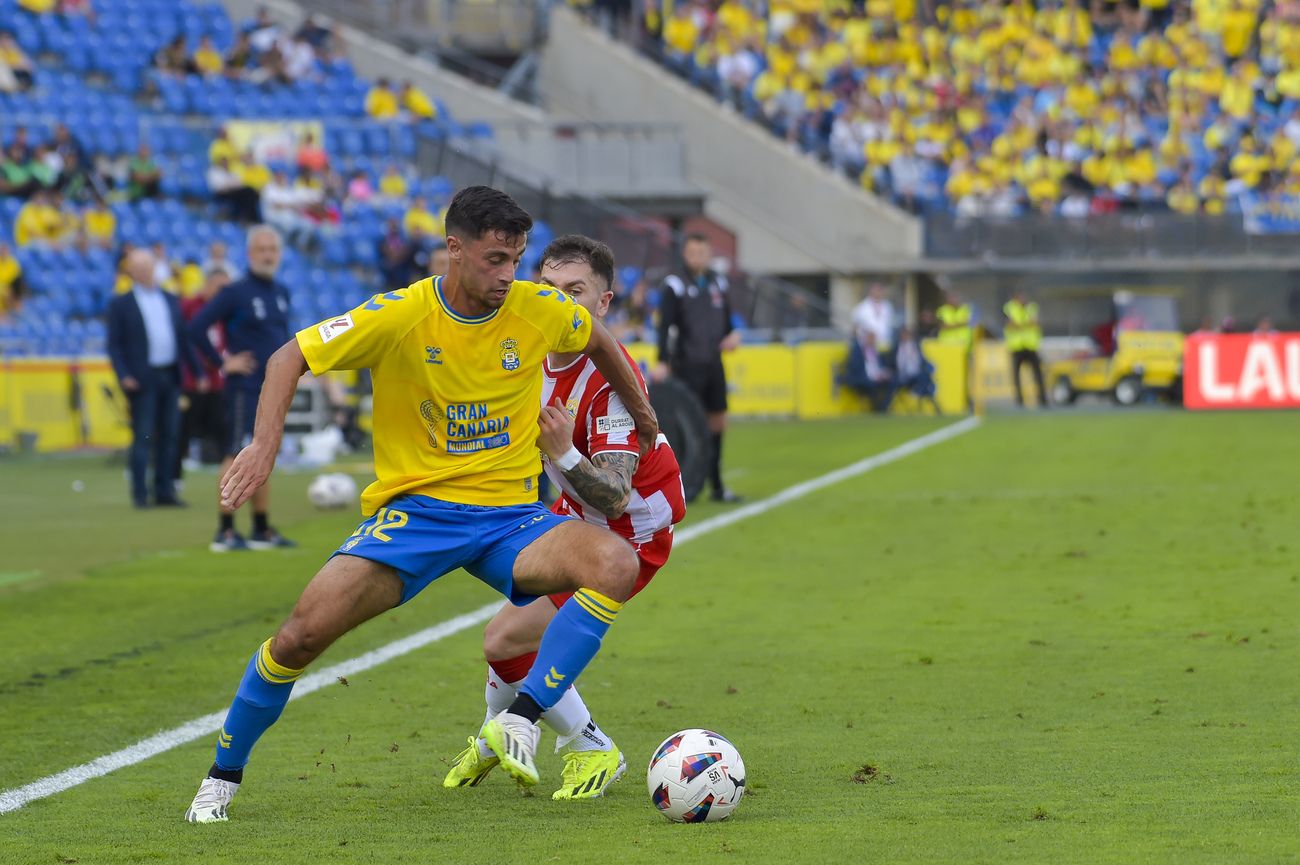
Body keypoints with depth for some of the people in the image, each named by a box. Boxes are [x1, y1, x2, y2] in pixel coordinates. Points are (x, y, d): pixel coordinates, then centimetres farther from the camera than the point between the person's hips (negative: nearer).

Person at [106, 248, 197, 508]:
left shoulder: (171, 301, 16)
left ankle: (164, 492, 9)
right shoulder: (121, 305, 2)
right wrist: (123, 376, -15)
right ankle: (140, 494, -3)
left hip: (171, 377, 5)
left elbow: (183, 338, 17)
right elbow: (114, 345, -2)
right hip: (143, 379, -5)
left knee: (168, 437, 5)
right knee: (142, 437, -6)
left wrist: (197, 370, 11)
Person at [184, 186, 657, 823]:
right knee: (304, 632, -19)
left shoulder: (539, 311, -4)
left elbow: (598, 341, 20)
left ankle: (520, 721, -25)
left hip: (508, 514, 2)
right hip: (414, 508, -2)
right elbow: (291, 358, -4)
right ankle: (223, 776, 5)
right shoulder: (399, 317, -12)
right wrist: (264, 446, -17)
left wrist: (640, 413, 29)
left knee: (616, 565, -28)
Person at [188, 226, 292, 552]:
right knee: (238, 456, -9)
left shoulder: (281, 294, 11)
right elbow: (196, 329, -14)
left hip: (273, 388, 7)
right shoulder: (236, 293, -10)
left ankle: (262, 530, 16)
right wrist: (222, 363, -12)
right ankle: (225, 532, -8)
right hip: (244, 388, -7)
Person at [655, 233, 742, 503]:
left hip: (713, 363, 6)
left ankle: (716, 485, 16)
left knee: (718, 421, 8)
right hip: (687, 366, -6)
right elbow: (665, 325, -13)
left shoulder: (718, 283, 12)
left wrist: (732, 335, -1)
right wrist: (662, 362, -21)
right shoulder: (675, 286, -7)